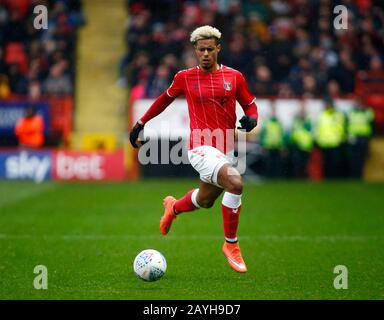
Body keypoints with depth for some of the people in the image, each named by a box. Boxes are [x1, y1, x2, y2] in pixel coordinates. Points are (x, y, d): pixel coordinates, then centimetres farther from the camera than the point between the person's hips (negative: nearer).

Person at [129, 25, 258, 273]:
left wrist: (251, 118, -9)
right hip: (201, 147, -5)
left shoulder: (234, 77, 4)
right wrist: (141, 123, 24)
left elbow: (251, 105, 14)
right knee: (235, 184, -28)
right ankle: (231, 245, -12)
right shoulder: (185, 77, 1)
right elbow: (165, 99, 18)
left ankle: (174, 207, 57)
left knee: (205, 201, 21)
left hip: (226, 150, 5)